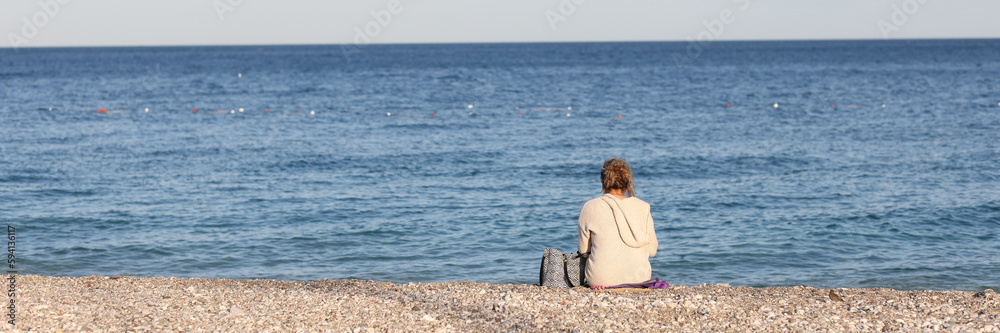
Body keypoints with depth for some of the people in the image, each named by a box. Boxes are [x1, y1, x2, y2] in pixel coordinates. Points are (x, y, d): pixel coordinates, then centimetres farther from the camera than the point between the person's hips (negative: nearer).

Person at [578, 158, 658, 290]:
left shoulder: (590, 208, -4)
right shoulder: (642, 208, -1)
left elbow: (583, 250, 4)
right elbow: (652, 251, 5)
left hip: (600, 278, -1)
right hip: (638, 278, 1)